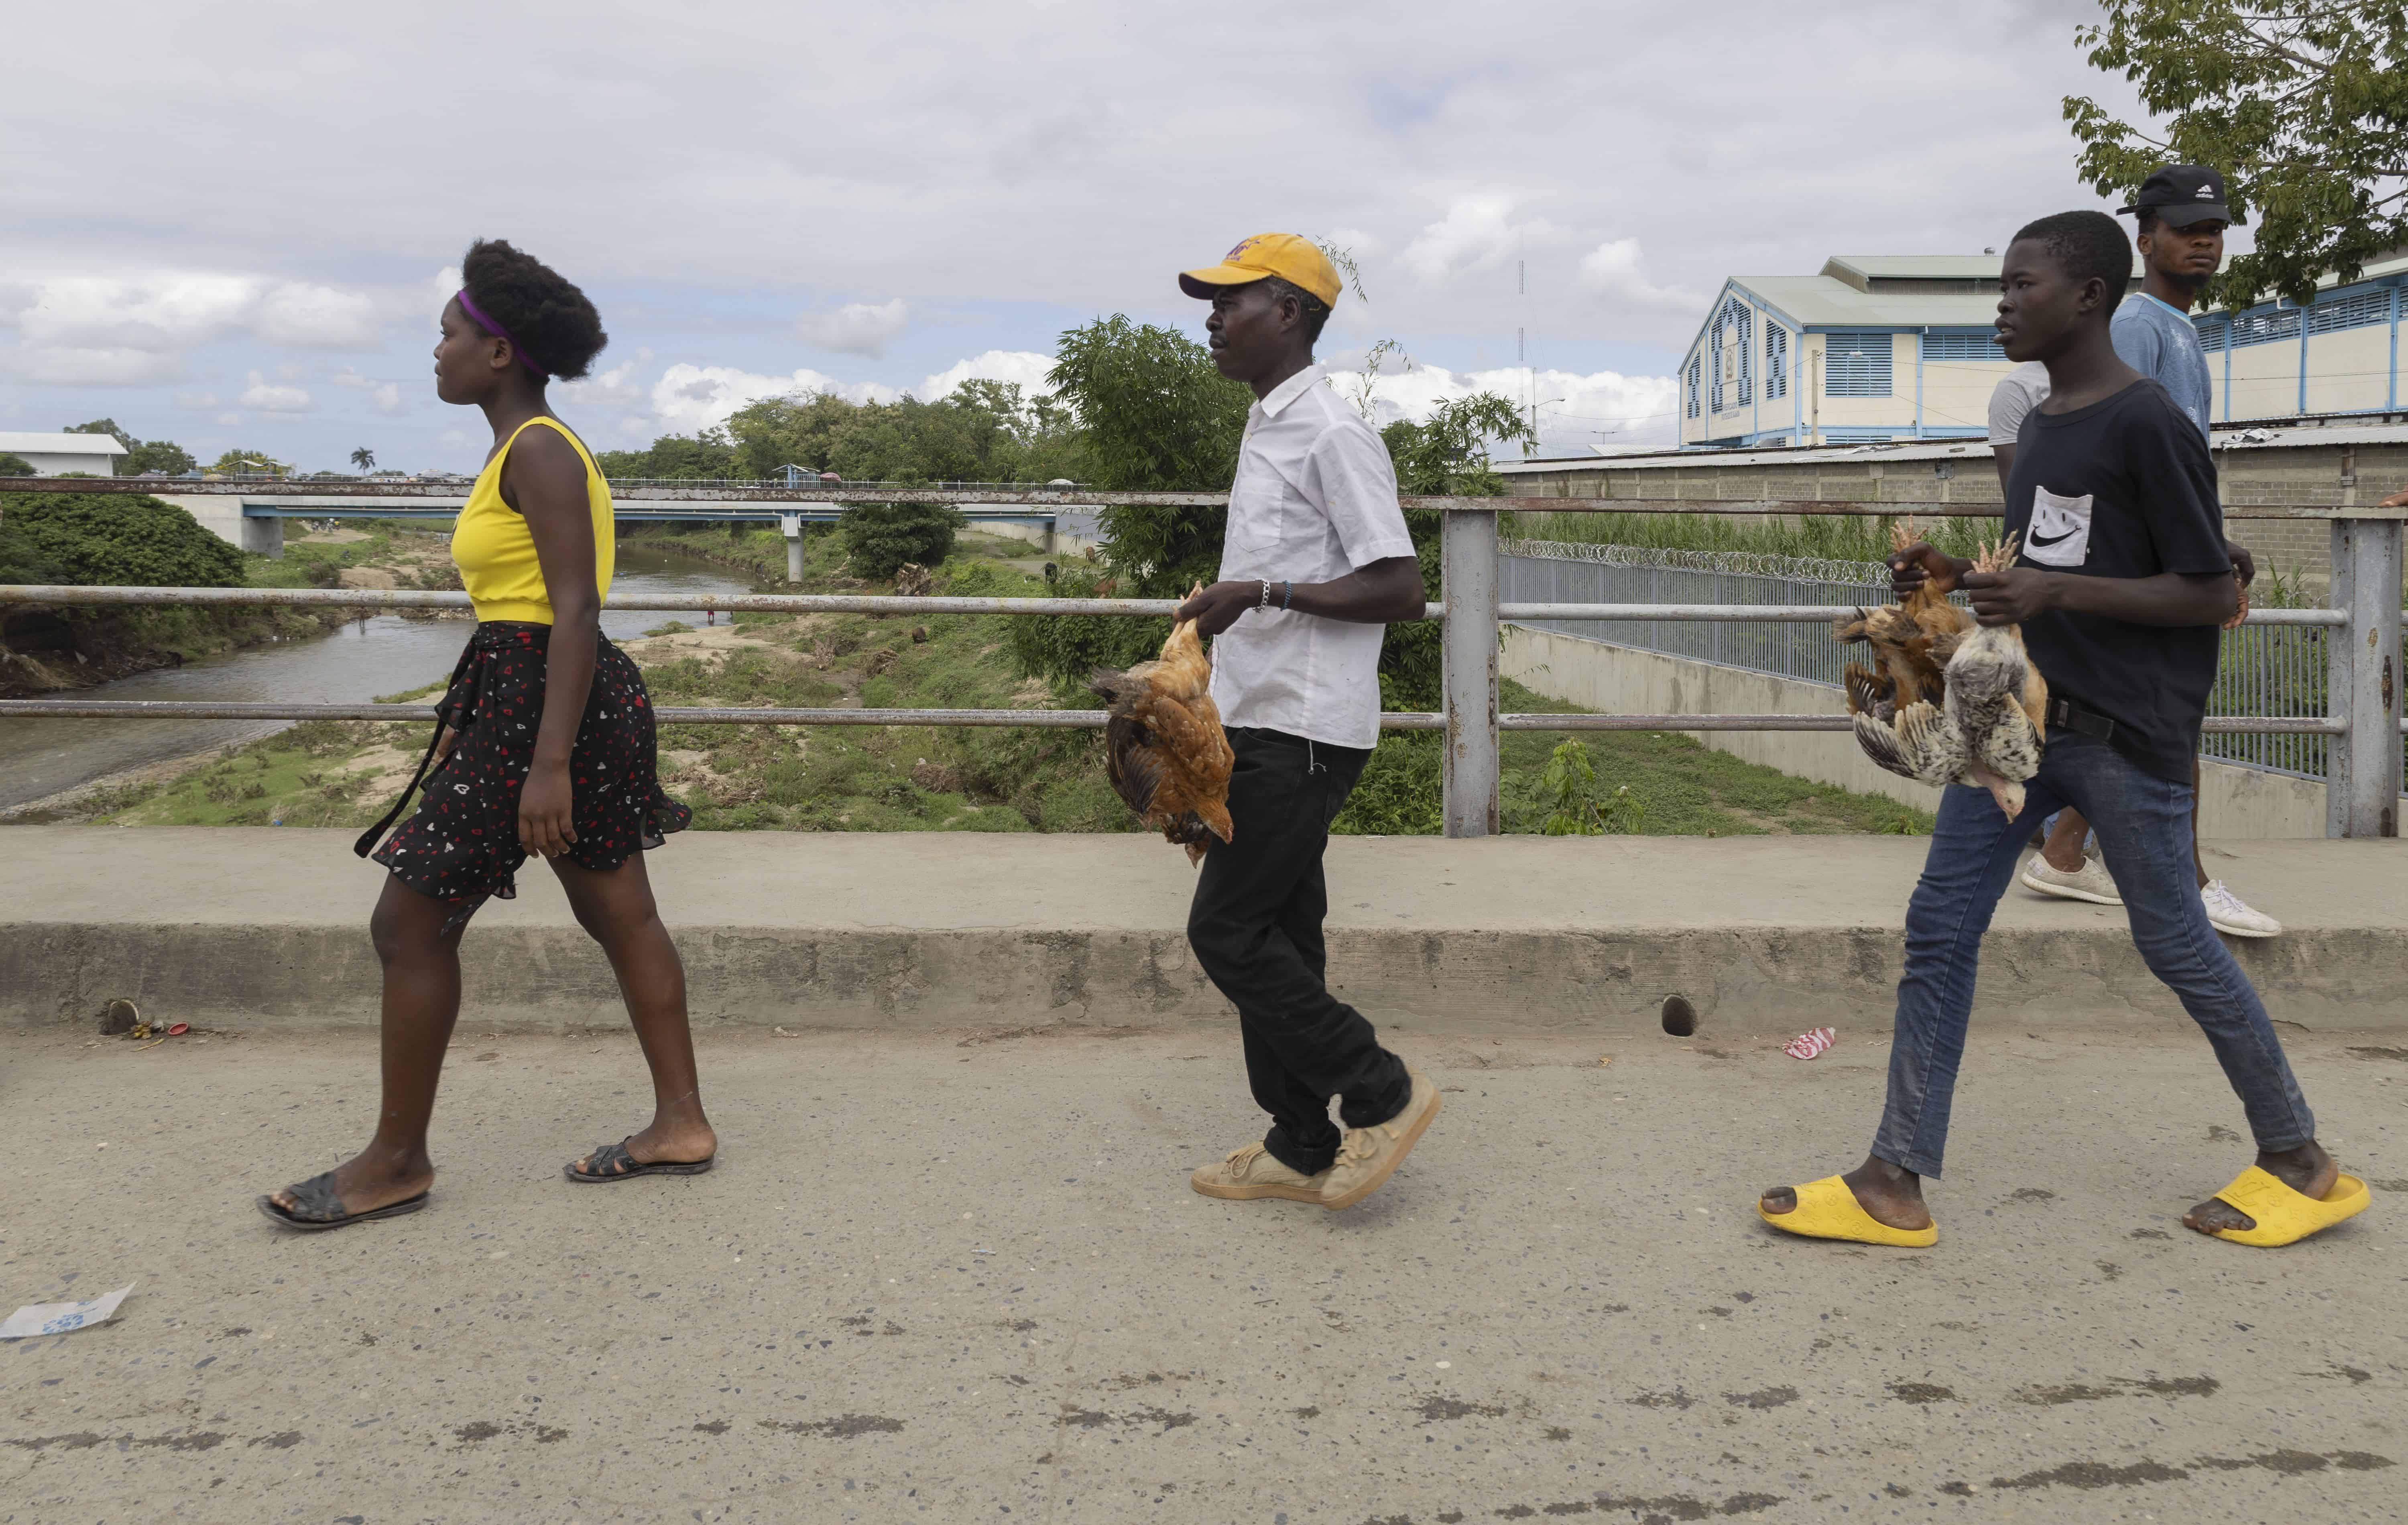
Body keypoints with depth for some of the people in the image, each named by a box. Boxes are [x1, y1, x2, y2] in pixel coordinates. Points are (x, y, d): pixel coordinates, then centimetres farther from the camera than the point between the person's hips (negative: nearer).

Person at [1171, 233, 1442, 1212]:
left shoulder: (1331, 436, -14)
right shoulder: (1267, 430, 17)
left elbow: (1400, 589, -19)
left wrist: (1261, 593, -24)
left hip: (1304, 733, -10)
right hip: (1267, 724, 10)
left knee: (1227, 930, -8)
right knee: (1274, 936, 11)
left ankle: (1380, 1095, 5)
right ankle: (1302, 1149, 20)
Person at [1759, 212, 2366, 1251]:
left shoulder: (2148, 426, -12)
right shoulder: (2036, 427, 13)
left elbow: (2211, 593, -13)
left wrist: (2054, 593, -22)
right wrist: (1958, 580, 4)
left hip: (2125, 735, -8)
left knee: (2173, 942, 4)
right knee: (1939, 930, 2)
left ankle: (2299, 1160, 26)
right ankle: (1896, 1182, 6)